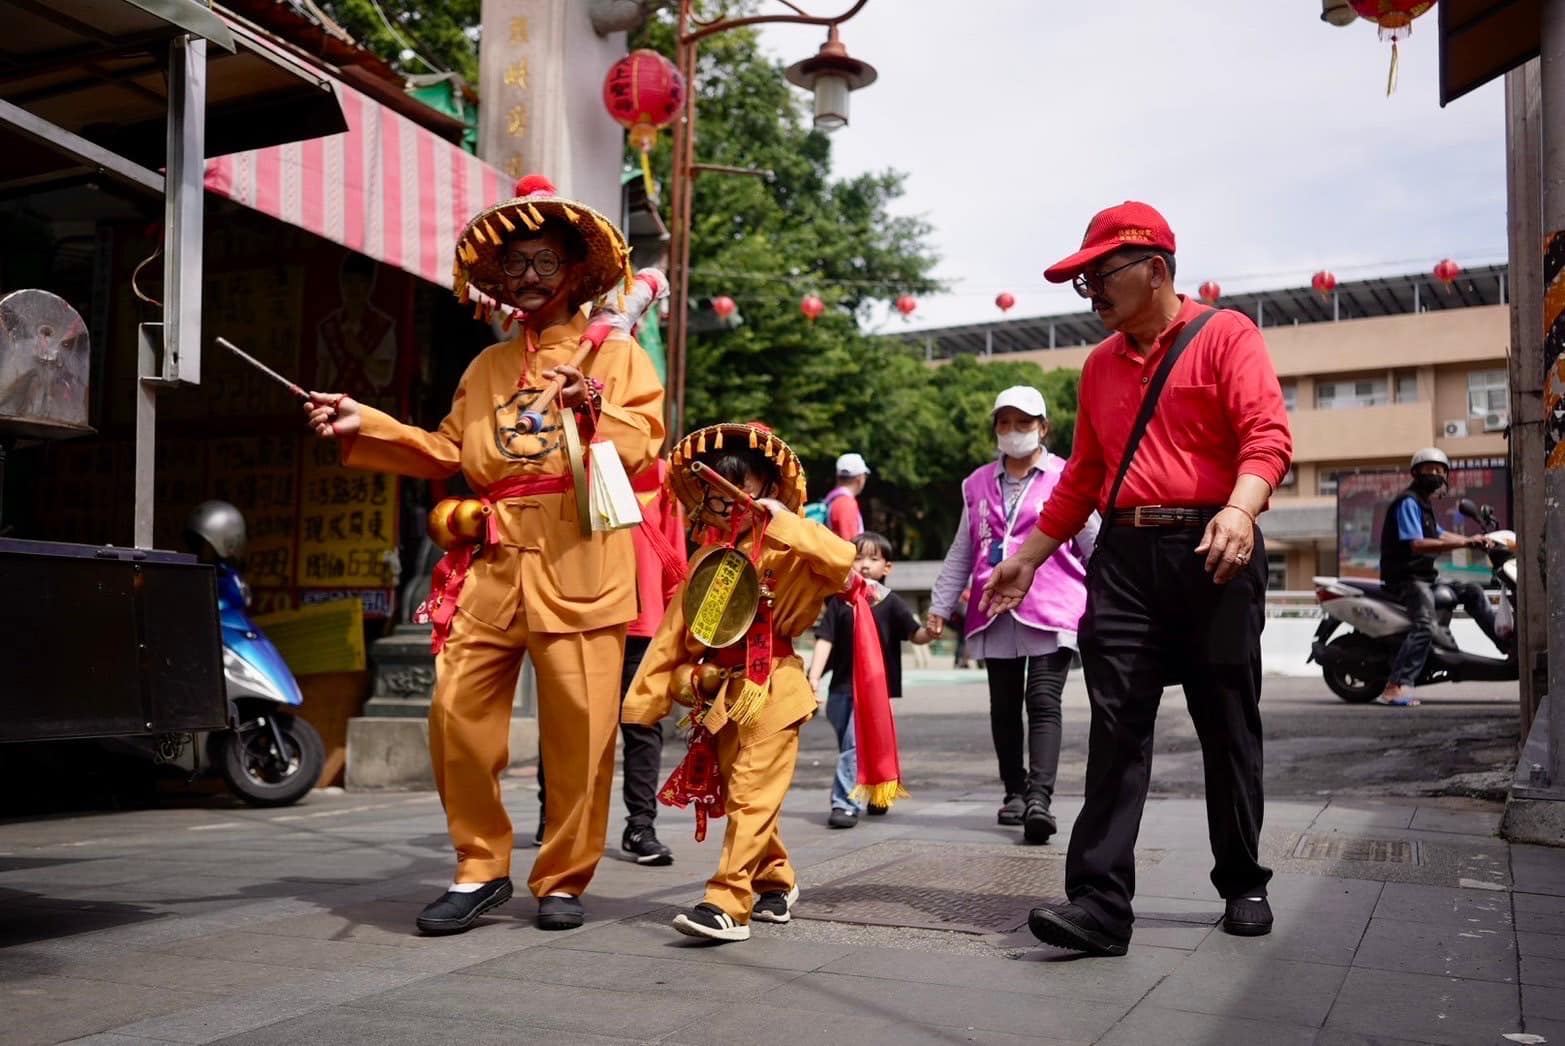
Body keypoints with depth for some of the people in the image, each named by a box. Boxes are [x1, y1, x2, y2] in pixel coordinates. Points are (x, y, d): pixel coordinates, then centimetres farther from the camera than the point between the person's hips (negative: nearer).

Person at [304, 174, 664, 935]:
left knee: (579, 728, -4)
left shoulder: (617, 354, 10)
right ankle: (481, 869, 14)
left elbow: (643, 445, -2)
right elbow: (447, 453, 19)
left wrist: (593, 407, -19)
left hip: (578, 566, -4)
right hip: (493, 564, 4)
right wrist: (365, 425, 11)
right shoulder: (488, 366, 23)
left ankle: (563, 879, 12)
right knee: (457, 713, -2)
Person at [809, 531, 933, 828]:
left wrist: (929, 633, -27)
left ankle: (845, 803, -10)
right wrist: (814, 676, -9)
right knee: (850, 746, 15)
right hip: (841, 687, 4)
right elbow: (825, 639, 0)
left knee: (855, 744, -13)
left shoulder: (891, 603, -1)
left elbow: (914, 635, -4)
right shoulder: (839, 601, 4)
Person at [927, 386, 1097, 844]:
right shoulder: (978, 484, 17)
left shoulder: (1066, 478, 5)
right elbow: (961, 553, 21)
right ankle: (1015, 793, 22)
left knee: (1043, 702, -13)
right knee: (1004, 708, 9)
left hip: (1052, 613, -4)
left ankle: (1039, 798, -20)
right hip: (995, 615, 4)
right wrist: (940, 605, 19)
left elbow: (1094, 546, 7)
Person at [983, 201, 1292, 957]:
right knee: (1116, 729, -5)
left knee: (1228, 726, 6)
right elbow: (1082, 477, 22)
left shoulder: (1224, 336, 2)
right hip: (1125, 555, 4)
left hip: (1211, 551, -4)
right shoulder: (1100, 366, 19)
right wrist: (1027, 557, 18)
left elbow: (1268, 435, -11)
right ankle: (1099, 901, -7)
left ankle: (1244, 888, 22)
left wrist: (1240, 509, -30)